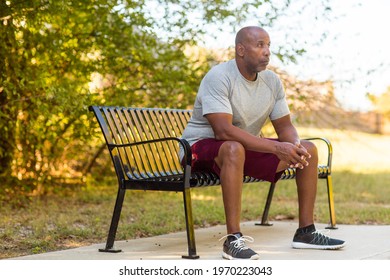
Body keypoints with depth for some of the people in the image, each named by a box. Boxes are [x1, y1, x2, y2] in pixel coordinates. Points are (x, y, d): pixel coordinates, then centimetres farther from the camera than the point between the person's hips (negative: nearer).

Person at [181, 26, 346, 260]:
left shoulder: (272, 81, 1)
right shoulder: (219, 77, -22)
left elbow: (285, 127, 4)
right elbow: (223, 130, -32)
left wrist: (296, 146, -21)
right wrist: (276, 147, -35)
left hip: (248, 147, 8)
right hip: (204, 146, -7)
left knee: (309, 150, -2)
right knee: (234, 149, -42)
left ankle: (306, 232, 3)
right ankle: (233, 239, -38)